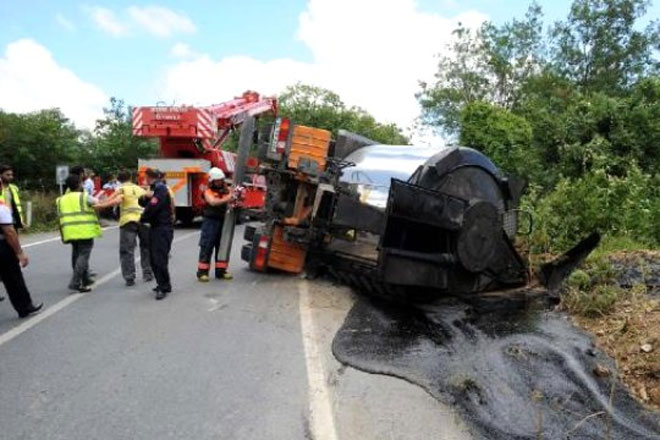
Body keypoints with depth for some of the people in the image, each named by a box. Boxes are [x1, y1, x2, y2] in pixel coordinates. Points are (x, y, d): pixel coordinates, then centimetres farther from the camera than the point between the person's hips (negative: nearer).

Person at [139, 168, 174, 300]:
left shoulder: (161, 189, -13)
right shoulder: (155, 188, 18)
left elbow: (152, 208, -20)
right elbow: (142, 203, 13)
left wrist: (142, 219, -2)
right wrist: (145, 196, -9)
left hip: (163, 228, -10)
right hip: (155, 227, 10)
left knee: (159, 259, -11)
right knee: (154, 259, 12)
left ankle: (164, 288, -4)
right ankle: (163, 284, 21)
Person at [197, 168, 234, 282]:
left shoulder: (226, 190, 9)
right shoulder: (208, 191, -3)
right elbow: (213, 202, -22)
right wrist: (226, 199, -34)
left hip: (223, 221, 5)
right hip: (211, 222, -4)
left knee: (222, 247, 10)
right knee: (207, 247, -2)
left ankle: (221, 271, 19)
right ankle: (202, 272, 3)